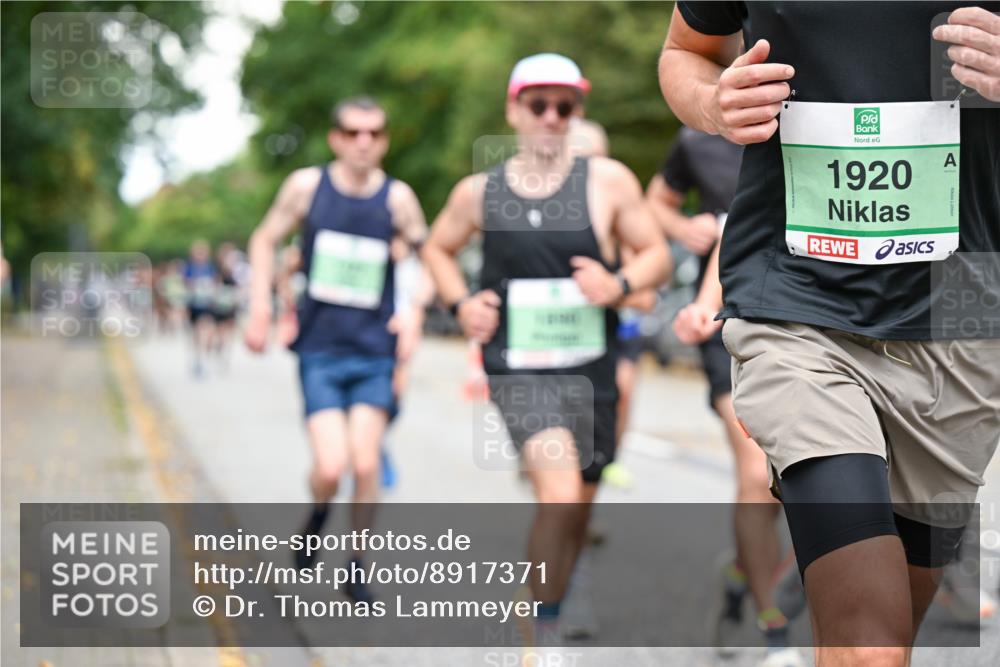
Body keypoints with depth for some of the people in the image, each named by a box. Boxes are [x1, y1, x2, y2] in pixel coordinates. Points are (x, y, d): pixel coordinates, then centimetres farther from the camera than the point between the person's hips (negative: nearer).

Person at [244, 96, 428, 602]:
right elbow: (265, 240, 11)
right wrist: (261, 308, 5)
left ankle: (357, 569, 14)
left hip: (375, 352, 1)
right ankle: (318, 514, 24)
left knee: (365, 465, -6)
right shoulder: (307, 186, -2)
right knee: (331, 468, -12)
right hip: (320, 350, 0)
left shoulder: (397, 198, -3)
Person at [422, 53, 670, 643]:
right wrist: (461, 302, 1)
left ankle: (551, 616, 41)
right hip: (518, 369, -2)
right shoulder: (478, 191, 1)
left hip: (590, 371, 2)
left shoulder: (608, 181, -2)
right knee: (561, 495, -23)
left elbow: (658, 256, 4)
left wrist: (620, 284, -17)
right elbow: (438, 248, 19)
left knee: (579, 509, 16)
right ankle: (544, 625, -5)